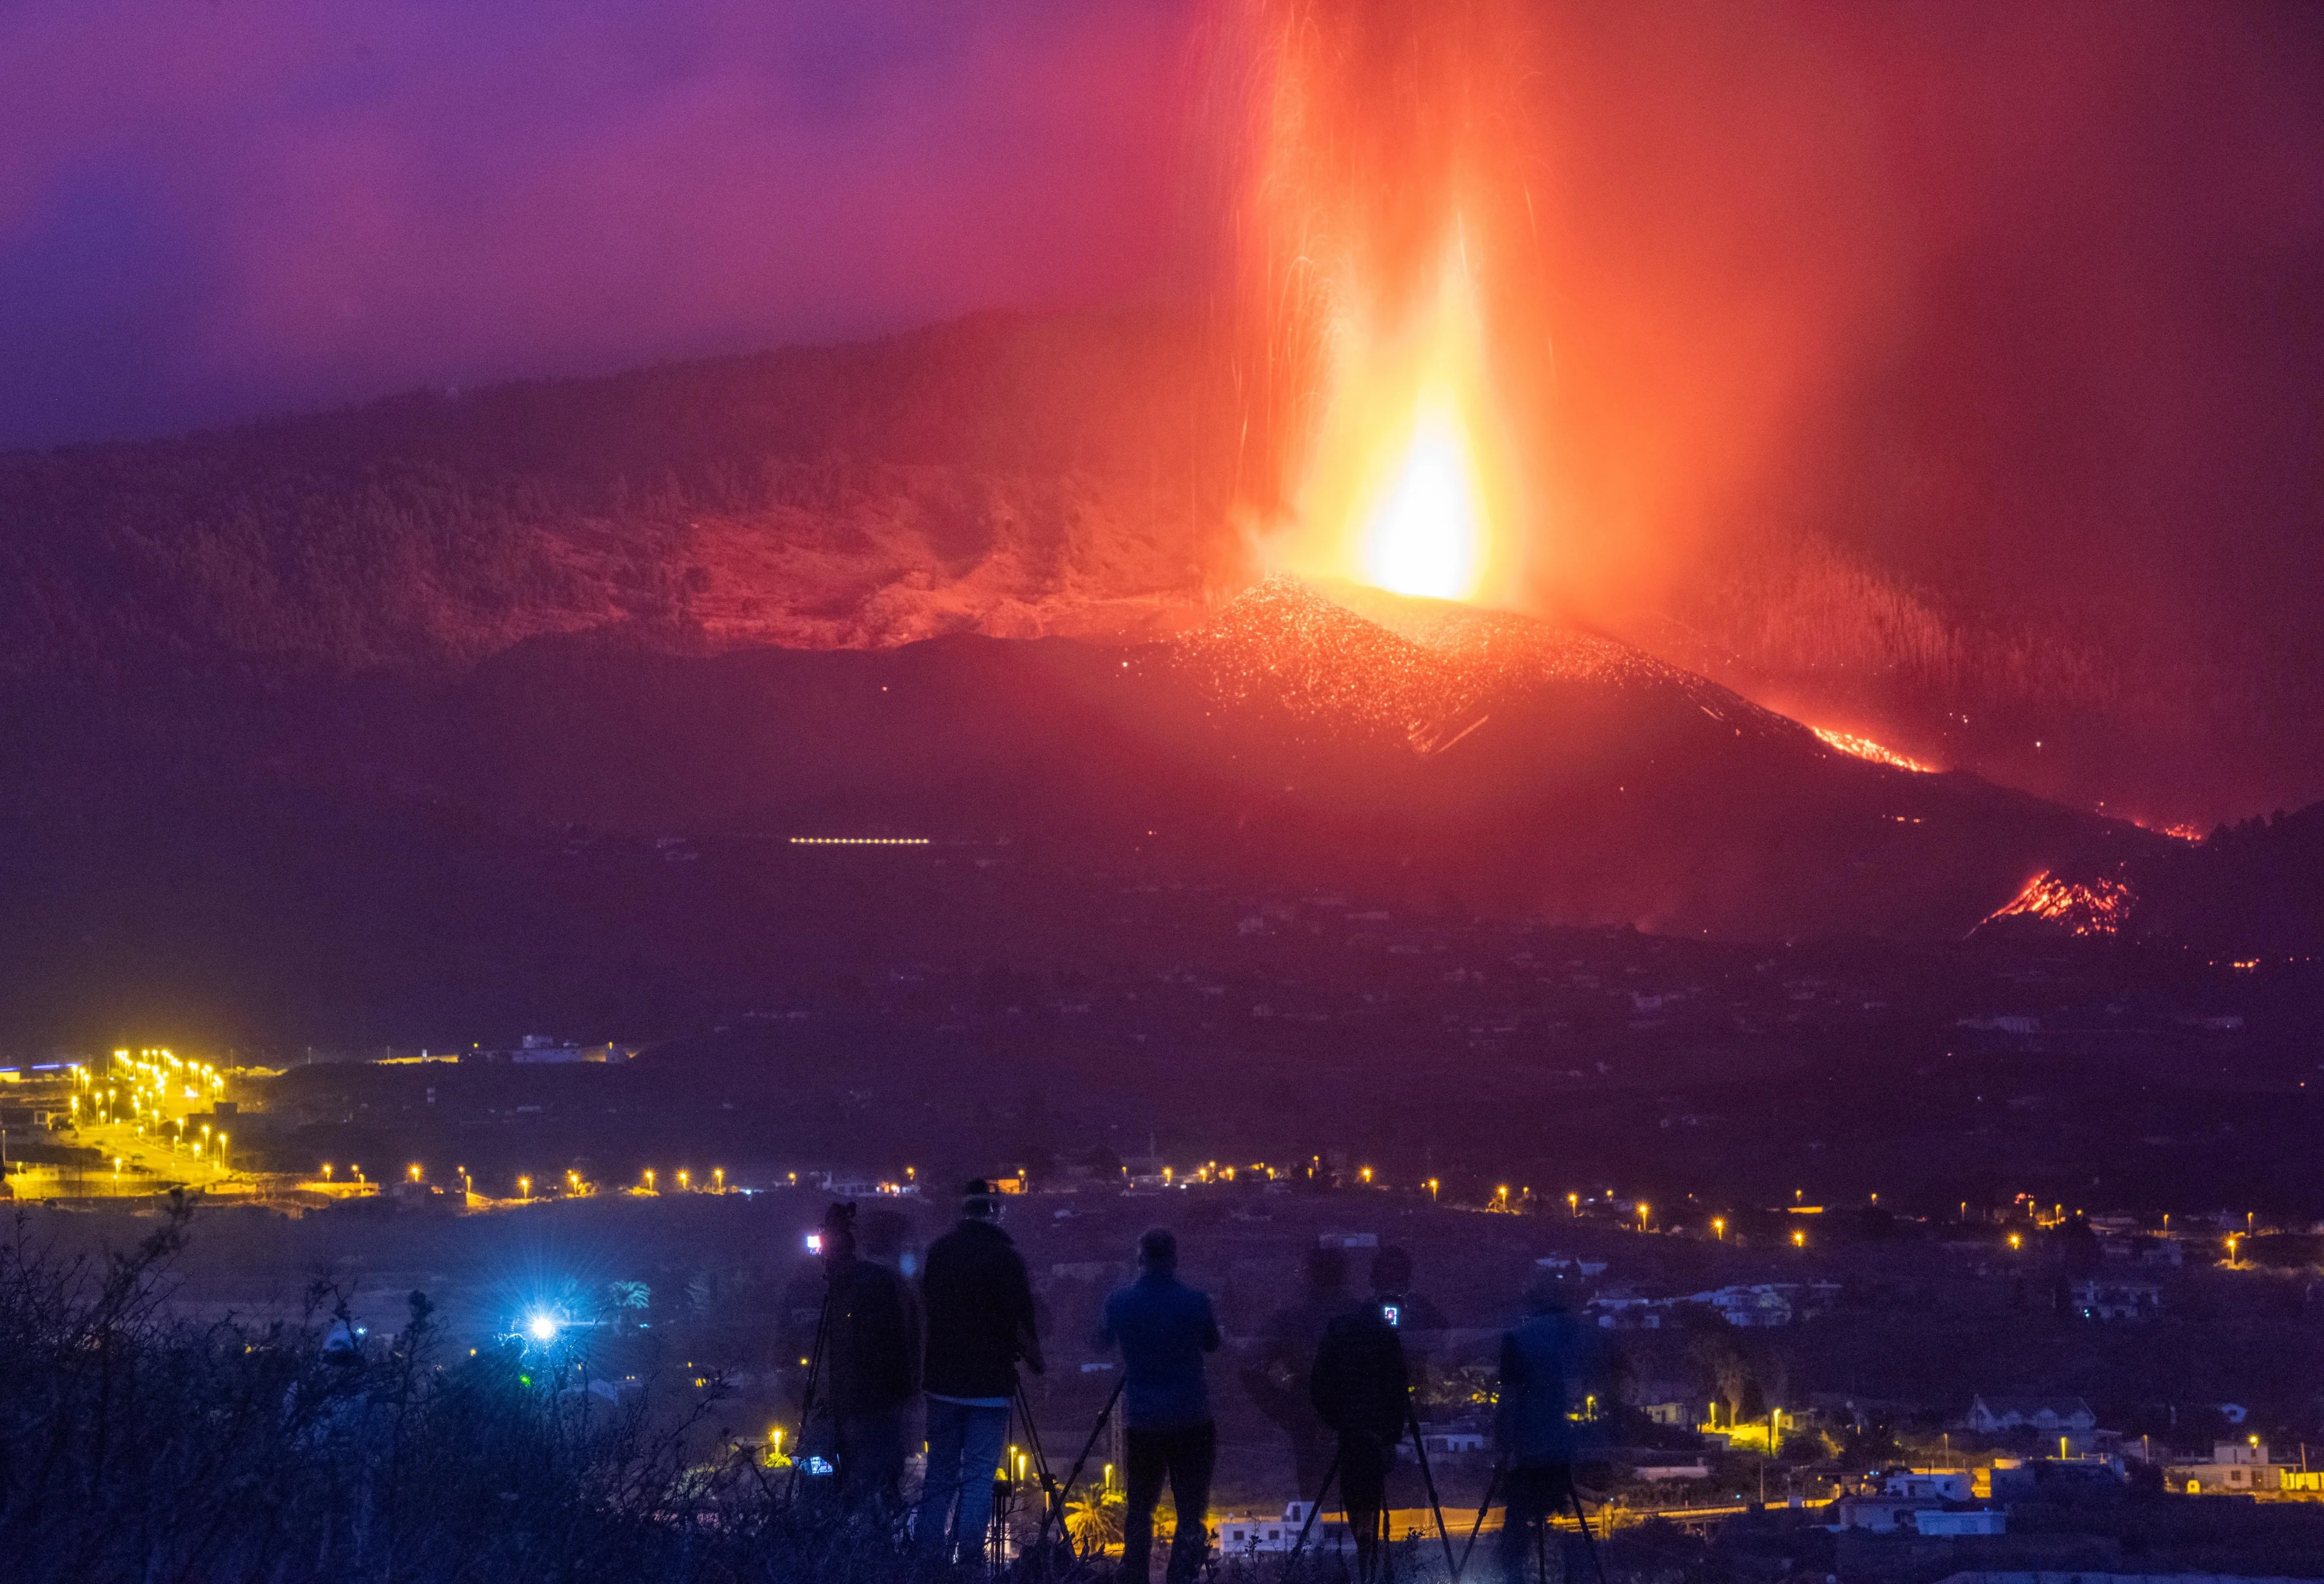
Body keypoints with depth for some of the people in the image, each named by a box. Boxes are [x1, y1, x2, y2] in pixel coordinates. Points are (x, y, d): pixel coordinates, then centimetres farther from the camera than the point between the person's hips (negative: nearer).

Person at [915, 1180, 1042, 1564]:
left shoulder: (938, 1251, 6)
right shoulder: (1005, 1256, -10)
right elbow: (1022, 1315, -9)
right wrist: (1033, 1357, 8)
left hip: (943, 1377, 5)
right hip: (990, 1380, -5)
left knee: (940, 1470, 12)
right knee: (979, 1473, -3)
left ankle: (927, 1548, 11)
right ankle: (970, 1553, -7)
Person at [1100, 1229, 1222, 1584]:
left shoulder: (1119, 1303, -3)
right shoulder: (1196, 1302, -7)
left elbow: (1104, 1340, 15)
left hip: (1142, 1421, 2)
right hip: (1192, 1421, -2)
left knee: (1139, 1506, 15)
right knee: (1192, 1510, -1)